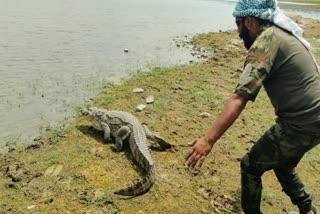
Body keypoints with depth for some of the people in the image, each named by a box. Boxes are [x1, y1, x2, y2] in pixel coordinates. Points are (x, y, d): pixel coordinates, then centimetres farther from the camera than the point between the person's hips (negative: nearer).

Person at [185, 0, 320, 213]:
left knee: (251, 167, 6)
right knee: (282, 164, 28)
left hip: (300, 125, -9)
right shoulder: (285, 34, 12)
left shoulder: (266, 41, -16)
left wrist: (208, 139, -28)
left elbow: (240, 98, -26)